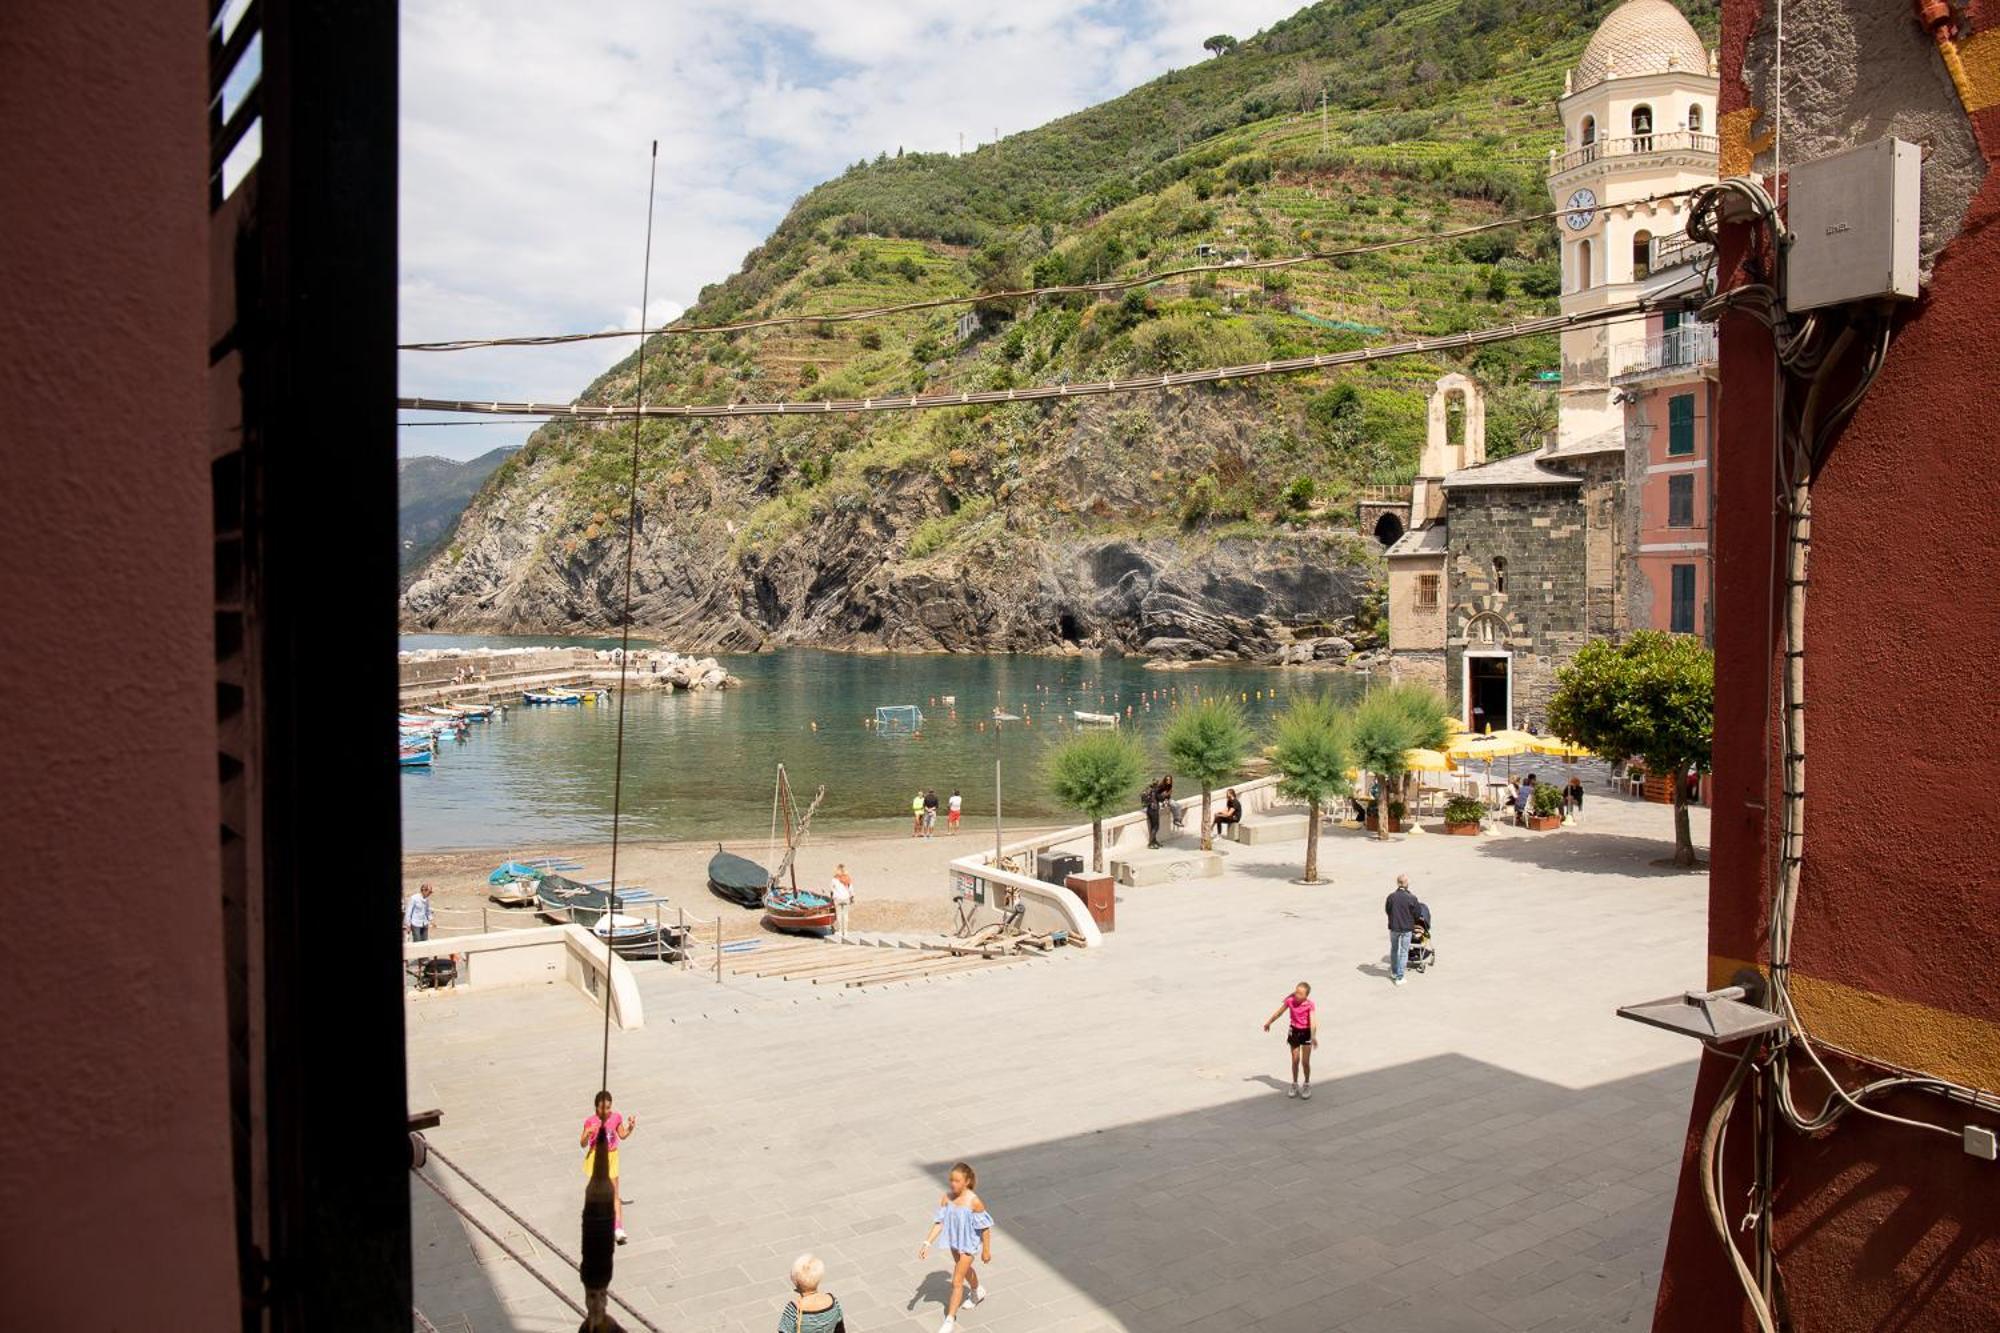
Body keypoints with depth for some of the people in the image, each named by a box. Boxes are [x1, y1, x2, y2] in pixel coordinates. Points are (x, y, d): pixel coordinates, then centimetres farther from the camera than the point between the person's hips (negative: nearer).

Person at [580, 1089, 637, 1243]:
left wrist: (631, 1127, -15)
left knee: (614, 1194, -2)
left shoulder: (616, 1117, -12)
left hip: (611, 1157, 1)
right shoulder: (591, 1122, -19)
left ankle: (618, 1228, -2)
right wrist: (587, 1134, -36)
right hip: (596, 1158, -1)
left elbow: (622, 1135, 3)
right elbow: (583, 1144, -16)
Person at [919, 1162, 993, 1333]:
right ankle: (978, 1291, 60)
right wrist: (927, 1243, -20)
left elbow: (985, 1227, -18)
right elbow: (939, 1222, -12)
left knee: (957, 1282, -2)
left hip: (968, 1244, -5)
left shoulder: (973, 1201, -29)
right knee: (965, 1270, 30)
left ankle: (950, 1319, 15)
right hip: (954, 1241, 5)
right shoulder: (947, 1197, -17)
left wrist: (986, 1250, -9)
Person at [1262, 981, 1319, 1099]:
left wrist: (1313, 1037, -48)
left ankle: (1307, 1085, 25)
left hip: (1306, 1032, -3)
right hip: (1294, 1031, 3)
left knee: (1305, 1062, 2)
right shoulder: (1290, 1001, -12)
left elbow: (1313, 1021, -34)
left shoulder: (1310, 1005, -22)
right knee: (1295, 1060, 9)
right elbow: (1279, 1012, 4)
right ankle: (1295, 1086, 26)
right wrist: (1268, 1022, 16)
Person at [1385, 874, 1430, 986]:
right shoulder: (1411, 898, -17)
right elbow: (1417, 914, -8)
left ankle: (1394, 972, 35)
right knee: (1404, 952, 8)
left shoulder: (1391, 897, -10)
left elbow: (1387, 910, 4)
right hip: (1407, 928, -2)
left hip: (1393, 927, 2)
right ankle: (1399, 977, 7)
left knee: (1394, 949, 22)